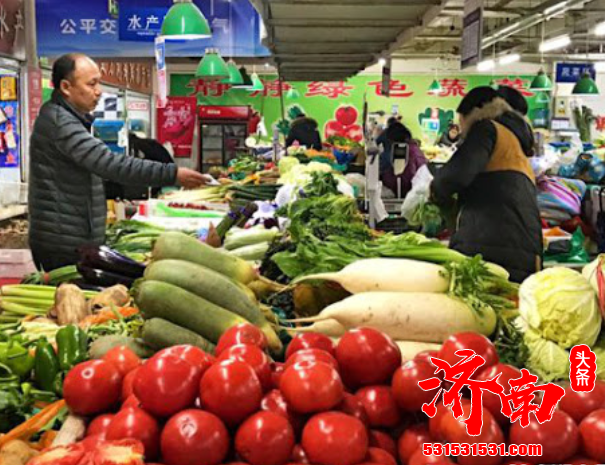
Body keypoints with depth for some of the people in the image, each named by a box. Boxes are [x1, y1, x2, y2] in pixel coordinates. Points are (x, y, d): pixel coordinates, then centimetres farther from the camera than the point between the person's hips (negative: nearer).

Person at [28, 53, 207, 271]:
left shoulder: (65, 118, 17)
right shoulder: (59, 122, -17)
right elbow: (108, 163, -28)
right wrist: (172, 174, -30)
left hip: (76, 240, 10)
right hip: (63, 244, -10)